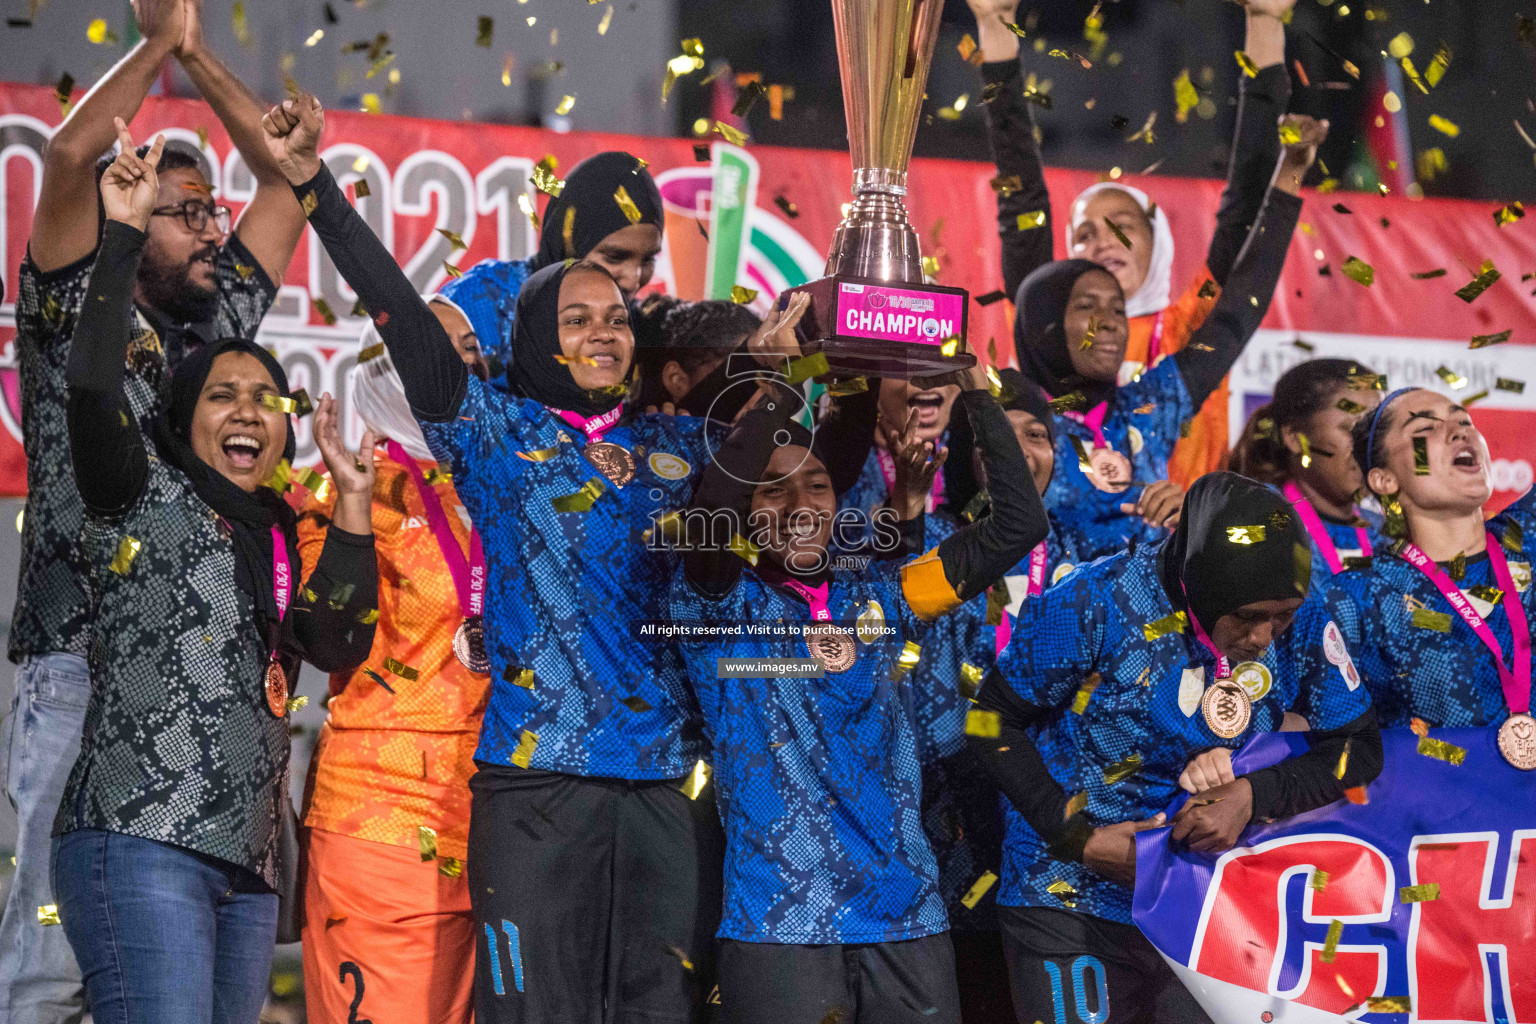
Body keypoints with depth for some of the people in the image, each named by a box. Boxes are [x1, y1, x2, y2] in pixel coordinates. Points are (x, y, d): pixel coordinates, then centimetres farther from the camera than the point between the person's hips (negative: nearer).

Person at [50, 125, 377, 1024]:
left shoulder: (279, 538, 23)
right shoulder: (148, 496, 5)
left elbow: (338, 645, 8)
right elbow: (94, 386, -12)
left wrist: (352, 500, 8)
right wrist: (125, 235, -11)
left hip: (248, 869, 7)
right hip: (140, 843, -7)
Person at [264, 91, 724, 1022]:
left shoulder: (679, 447, 15)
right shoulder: (498, 434, 5)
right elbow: (406, 322, -4)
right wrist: (314, 185, -13)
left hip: (670, 784, 3)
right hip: (536, 782, -3)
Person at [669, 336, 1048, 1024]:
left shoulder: (878, 598, 12)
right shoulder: (720, 605, 2)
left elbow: (1017, 524, 8)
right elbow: (703, 525, -20)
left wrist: (976, 392, 0)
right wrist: (779, 389, -19)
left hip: (907, 917, 4)